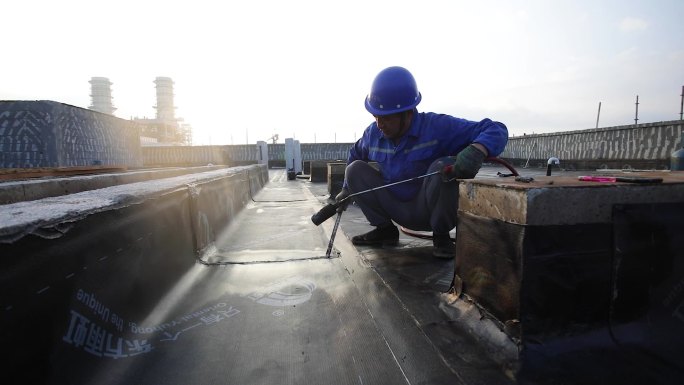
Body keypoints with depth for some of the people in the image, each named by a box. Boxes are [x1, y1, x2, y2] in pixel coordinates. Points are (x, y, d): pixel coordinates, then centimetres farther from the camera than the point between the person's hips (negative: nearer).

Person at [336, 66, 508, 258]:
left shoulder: (437, 127, -21)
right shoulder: (372, 132, -7)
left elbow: (496, 130, -25)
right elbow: (355, 154, 16)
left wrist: (476, 150, -47)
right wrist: (347, 189, 15)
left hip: (429, 210, -4)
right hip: (396, 210, 4)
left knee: (444, 167, -34)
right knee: (355, 169, -10)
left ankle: (441, 236, -9)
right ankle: (385, 229, 3)